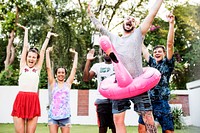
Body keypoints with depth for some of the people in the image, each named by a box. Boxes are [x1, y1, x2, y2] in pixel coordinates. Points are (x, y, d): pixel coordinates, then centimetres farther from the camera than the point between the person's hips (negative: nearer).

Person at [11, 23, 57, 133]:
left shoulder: (38, 68, 14)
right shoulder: (23, 66, 12)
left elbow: (42, 50, 17)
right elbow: (25, 47, 15)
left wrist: (48, 36, 24)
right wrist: (26, 31, 21)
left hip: (33, 101, 1)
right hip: (20, 100, -1)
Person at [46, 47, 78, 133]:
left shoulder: (68, 84, 9)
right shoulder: (53, 84, 7)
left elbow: (74, 68, 8)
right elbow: (48, 67, 3)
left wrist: (75, 54, 12)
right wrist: (47, 52, 3)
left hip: (65, 116, 1)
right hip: (53, 115, 0)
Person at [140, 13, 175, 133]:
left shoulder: (167, 63, 6)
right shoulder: (152, 63, 17)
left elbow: (170, 44, -5)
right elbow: (143, 48, 23)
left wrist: (171, 24, -11)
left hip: (162, 102, -4)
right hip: (148, 101, 4)